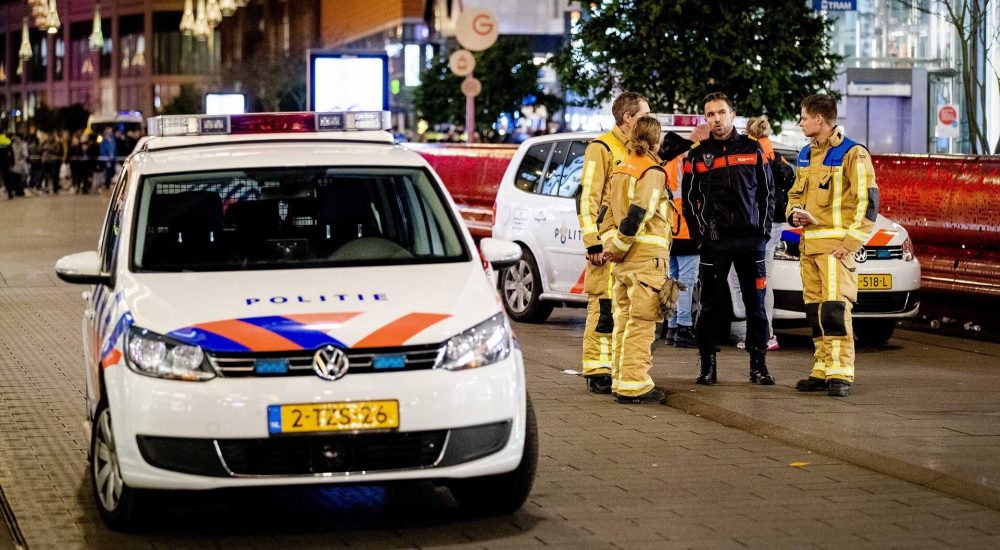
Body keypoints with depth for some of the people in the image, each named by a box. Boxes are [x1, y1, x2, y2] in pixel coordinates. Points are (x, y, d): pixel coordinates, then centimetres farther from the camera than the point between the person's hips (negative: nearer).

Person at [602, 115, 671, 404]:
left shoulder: (621, 171, 15)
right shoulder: (652, 172, -10)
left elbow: (608, 212, 12)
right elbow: (637, 215, -19)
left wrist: (611, 245, 5)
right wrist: (618, 249, -10)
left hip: (624, 260, 8)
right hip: (646, 256, -8)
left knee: (624, 320, 13)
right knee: (641, 323, -6)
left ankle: (621, 381, 17)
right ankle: (633, 386, -8)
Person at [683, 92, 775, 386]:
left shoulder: (752, 149, 8)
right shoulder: (697, 155, 7)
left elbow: (767, 192, 11)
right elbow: (690, 199, 9)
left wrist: (764, 229, 3)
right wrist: (700, 232, 0)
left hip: (750, 238, 0)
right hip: (714, 241, 0)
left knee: (756, 303, 1)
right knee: (711, 306, 1)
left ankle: (758, 365, 7)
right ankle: (707, 366, 7)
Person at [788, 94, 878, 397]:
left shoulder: (852, 153, -7)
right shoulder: (806, 155, 17)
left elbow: (868, 202, -10)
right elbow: (796, 193, 28)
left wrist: (850, 242, -15)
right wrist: (794, 213, 5)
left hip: (836, 245, -8)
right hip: (809, 243, 8)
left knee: (835, 307, -14)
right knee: (815, 311, 8)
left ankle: (841, 374, -14)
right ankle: (823, 371, 13)